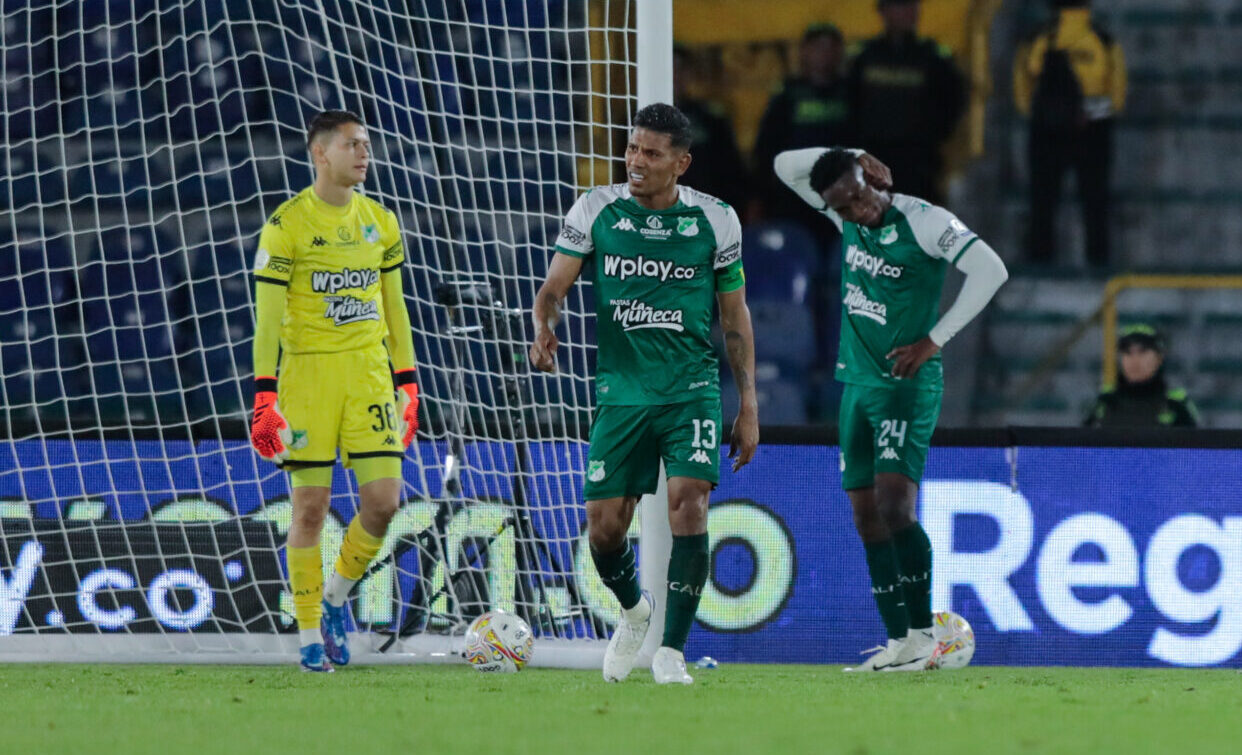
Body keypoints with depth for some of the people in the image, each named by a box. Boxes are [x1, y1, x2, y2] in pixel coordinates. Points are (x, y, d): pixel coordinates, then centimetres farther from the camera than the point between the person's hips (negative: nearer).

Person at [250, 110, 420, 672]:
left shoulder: (379, 221, 10)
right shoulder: (287, 224, -6)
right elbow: (267, 315, -7)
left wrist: (408, 384, 14)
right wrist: (264, 398, -12)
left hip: (369, 373, 4)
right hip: (307, 372, -4)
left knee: (383, 500, -5)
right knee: (311, 505, -1)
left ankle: (335, 597, 20)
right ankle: (310, 634, 8)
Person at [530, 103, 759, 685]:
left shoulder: (715, 220, 1)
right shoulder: (596, 210, 1)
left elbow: (735, 317, 8)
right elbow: (554, 286, 0)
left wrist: (748, 407, 6)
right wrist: (544, 329, -23)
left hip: (692, 391, -1)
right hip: (621, 392, 2)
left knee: (687, 503, -20)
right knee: (603, 528, 0)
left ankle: (672, 649, -11)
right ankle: (633, 611, 33)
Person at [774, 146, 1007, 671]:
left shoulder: (924, 221, -13)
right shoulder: (847, 217, 6)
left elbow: (990, 269, -19)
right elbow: (786, 166, 14)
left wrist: (934, 340, -18)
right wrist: (846, 157, -3)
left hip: (907, 385, -7)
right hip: (857, 384, 7)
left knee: (894, 505, -19)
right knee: (867, 518, 3)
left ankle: (921, 634, -16)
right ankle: (899, 643, 4)